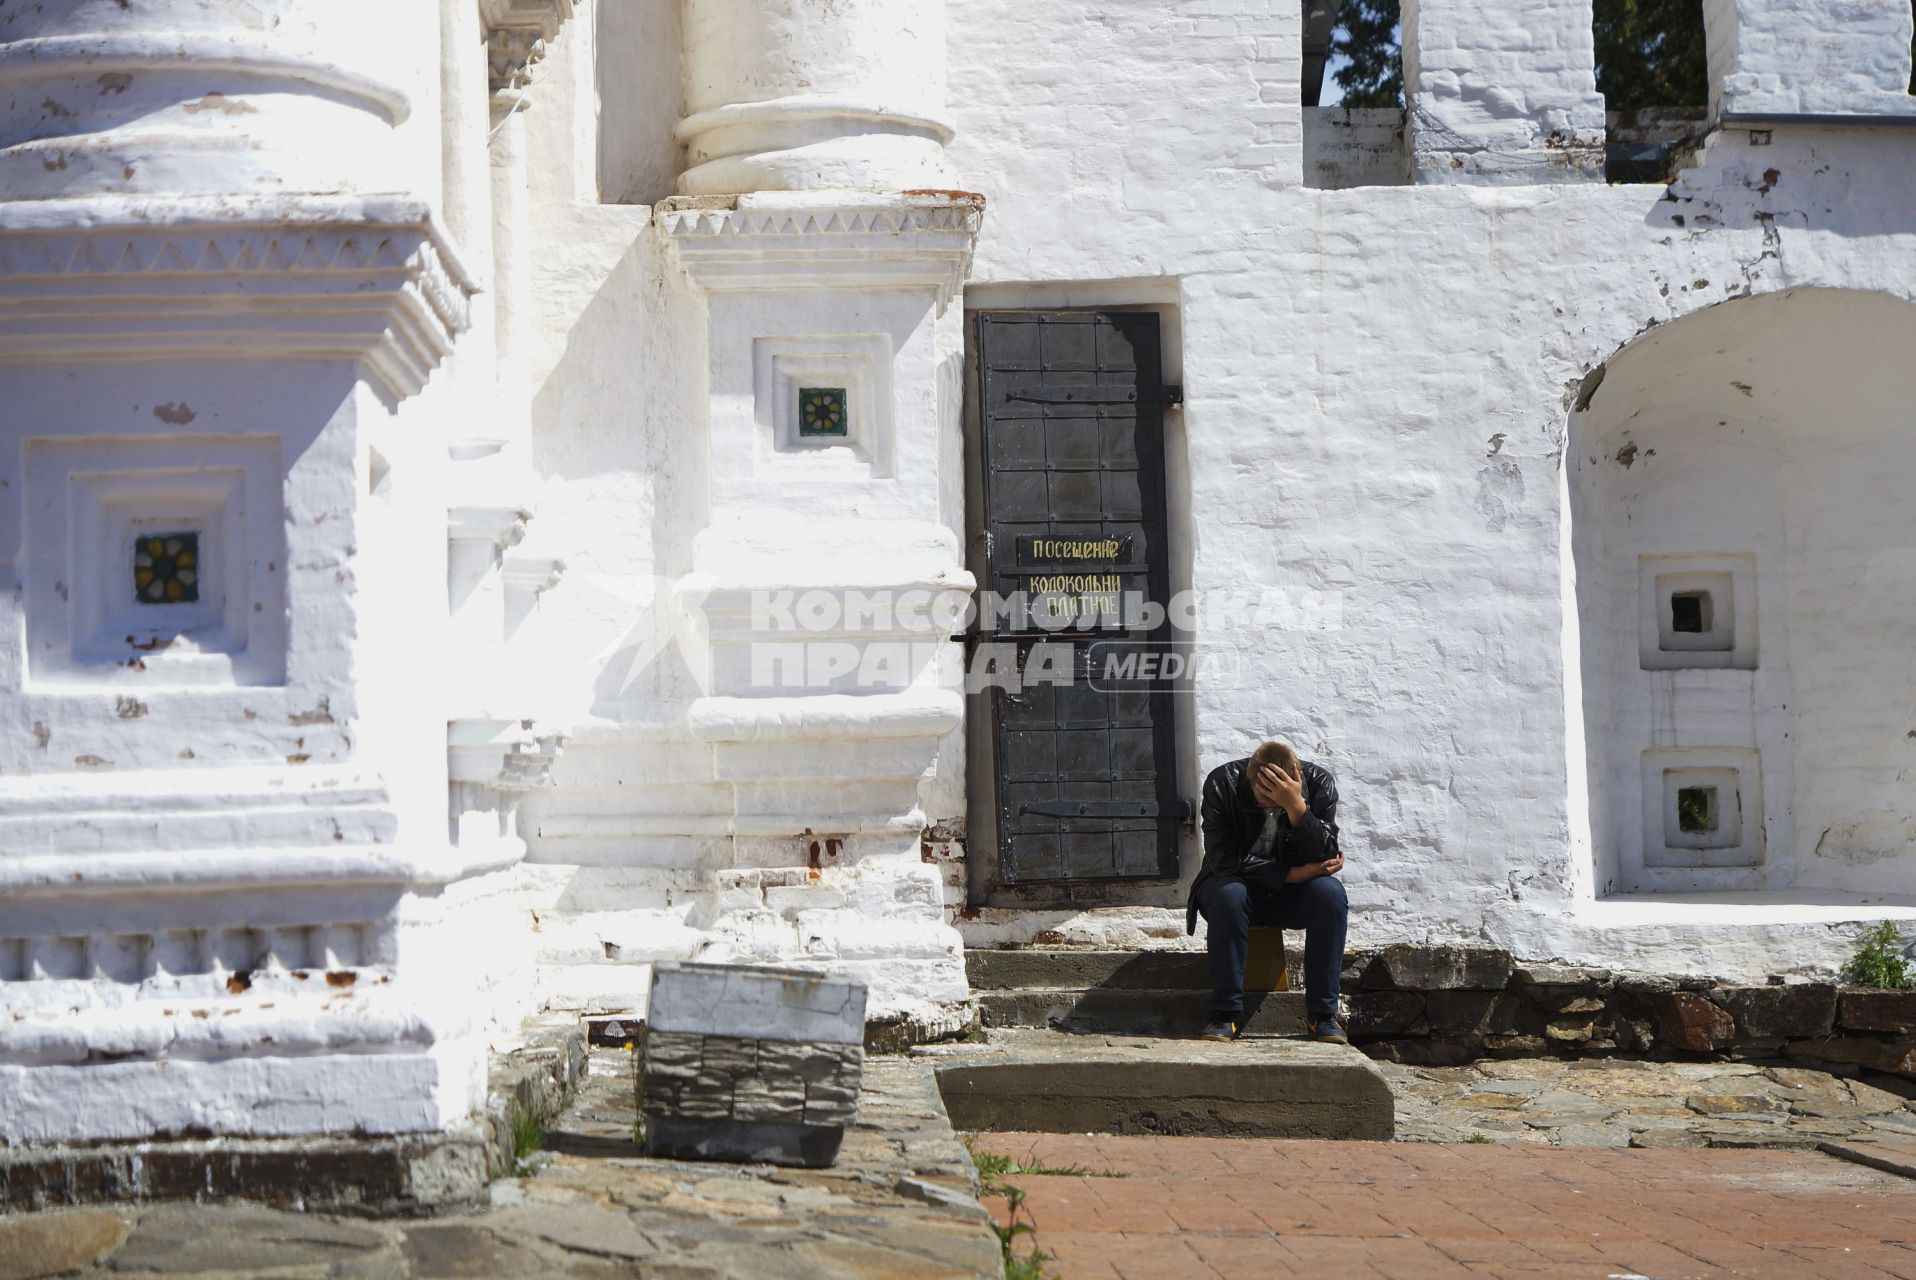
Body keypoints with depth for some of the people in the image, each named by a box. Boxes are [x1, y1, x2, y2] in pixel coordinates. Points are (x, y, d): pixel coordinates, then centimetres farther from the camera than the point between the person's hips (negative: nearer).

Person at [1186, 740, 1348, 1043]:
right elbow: (1223, 859, -22)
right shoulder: (1222, 783, -18)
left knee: (1331, 893, -29)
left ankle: (1322, 1013, -20)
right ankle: (1226, 1012, -27)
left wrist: (1296, 806, -35)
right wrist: (1292, 873, -24)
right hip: (1240, 884, -2)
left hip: (1292, 894, 2)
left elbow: (1325, 857, -20)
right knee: (1226, 894, -36)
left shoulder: (1319, 782, -13)